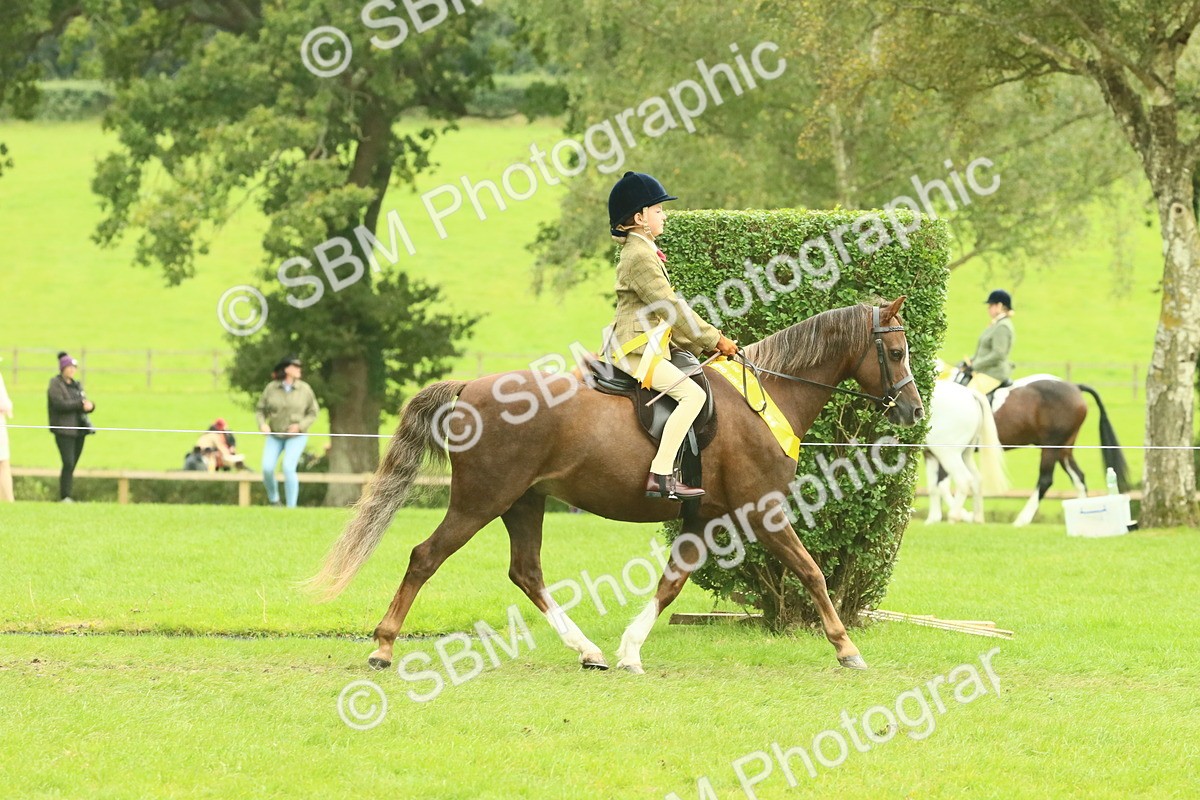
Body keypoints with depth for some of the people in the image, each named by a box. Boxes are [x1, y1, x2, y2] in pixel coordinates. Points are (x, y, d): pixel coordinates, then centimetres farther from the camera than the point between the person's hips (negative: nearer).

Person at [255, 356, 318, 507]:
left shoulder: (304, 389, -8)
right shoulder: (271, 388, -6)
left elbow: (312, 414, -1)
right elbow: (260, 410, 2)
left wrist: (300, 426, -18)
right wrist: (262, 424, -18)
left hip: (296, 436, -2)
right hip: (275, 435, 2)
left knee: (288, 468, -21)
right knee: (267, 468, -13)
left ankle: (291, 507, -14)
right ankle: (273, 499, 14)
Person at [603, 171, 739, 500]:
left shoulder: (644, 252, 20)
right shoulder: (640, 257, -13)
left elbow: (669, 310, 21)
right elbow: (671, 308, -16)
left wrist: (701, 345, 14)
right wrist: (714, 339, -9)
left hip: (647, 347, 11)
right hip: (636, 351, -11)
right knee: (692, 394, -20)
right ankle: (660, 476, -27)